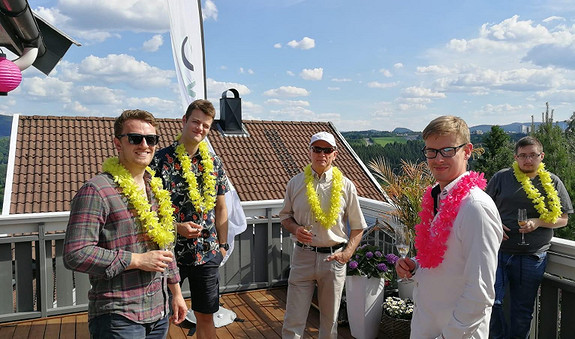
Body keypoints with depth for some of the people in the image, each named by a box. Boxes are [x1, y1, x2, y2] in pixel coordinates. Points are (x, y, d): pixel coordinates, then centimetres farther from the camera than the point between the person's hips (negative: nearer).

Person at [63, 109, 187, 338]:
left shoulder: (155, 188, 10)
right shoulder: (96, 191, -15)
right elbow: (75, 254, -20)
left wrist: (176, 293, 17)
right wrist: (137, 260, -18)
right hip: (118, 318, -7)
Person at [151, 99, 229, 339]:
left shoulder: (214, 163, 4)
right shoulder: (161, 159, -7)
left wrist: (222, 244, 7)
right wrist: (177, 227, -18)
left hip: (207, 254, 3)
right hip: (171, 252, -3)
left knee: (205, 316, 14)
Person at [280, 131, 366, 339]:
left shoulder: (345, 186, 0)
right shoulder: (296, 183, 3)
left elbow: (358, 227, 4)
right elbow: (285, 216, 12)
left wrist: (347, 253, -10)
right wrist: (295, 229, -9)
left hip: (333, 257, 0)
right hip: (303, 255, 0)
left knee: (330, 318, 15)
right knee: (293, 318, 1)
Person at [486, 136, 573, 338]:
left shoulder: (552, 183, 5)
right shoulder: (501, 177, 3)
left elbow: (562, 219, 7)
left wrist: (538, 222, -12)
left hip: (532, 258, 1)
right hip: (499, 252, -1)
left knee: (523, 312, 12)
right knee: (491, 301, -8)